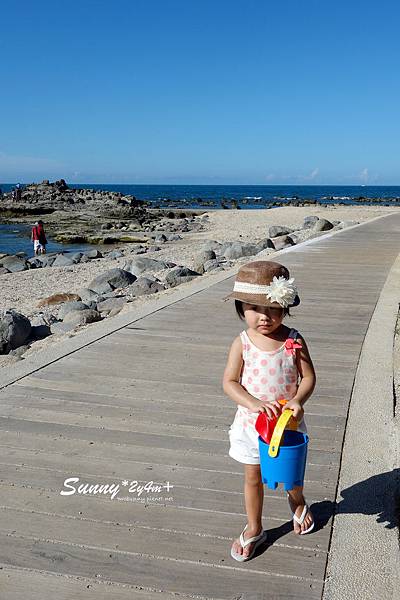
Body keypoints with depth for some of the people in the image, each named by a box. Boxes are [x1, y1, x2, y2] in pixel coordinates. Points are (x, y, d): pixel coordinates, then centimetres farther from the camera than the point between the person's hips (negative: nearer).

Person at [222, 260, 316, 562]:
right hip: (251, 422, 0)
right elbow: (230, 382, -15)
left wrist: (298, 400, -28)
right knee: (253, 477, 13)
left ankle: (298, 503, 56)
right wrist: (254, 403, -30)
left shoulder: (293, 341, -14)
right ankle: (254, 529, 35)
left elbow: (308, 377, -9)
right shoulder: (242, 343, -15)